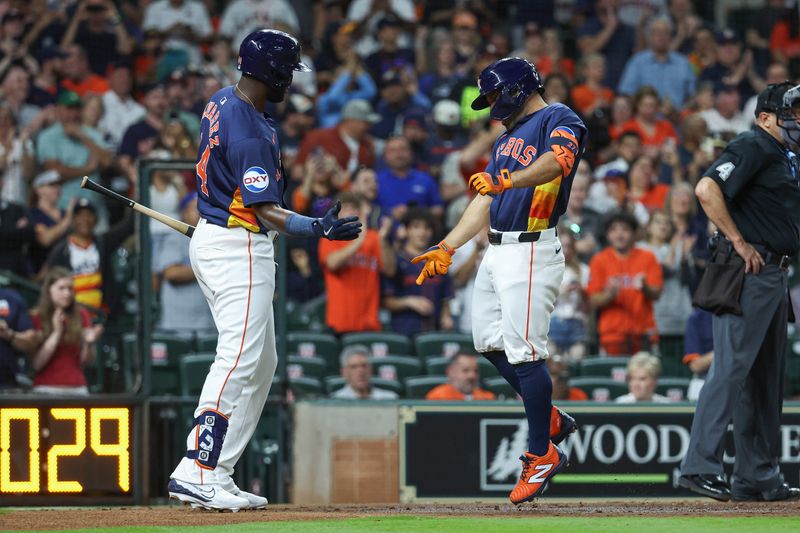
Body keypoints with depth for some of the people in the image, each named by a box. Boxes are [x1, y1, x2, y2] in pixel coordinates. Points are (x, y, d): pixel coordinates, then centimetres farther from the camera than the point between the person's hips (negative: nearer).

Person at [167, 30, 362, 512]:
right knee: (240, 360, -13)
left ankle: (217, 475, 10)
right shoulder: (251, 134, -22)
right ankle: (197, 472, -17)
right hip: (239, 249, -11)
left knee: (262, 363, 12)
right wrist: (317, 228, -34)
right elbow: (265, 211, -24)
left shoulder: (222, 104, 9)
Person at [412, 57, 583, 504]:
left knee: (523, 351, -13)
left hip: (531, 253, -10)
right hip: (496, 252, 10)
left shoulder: (559, 119, -6)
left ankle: (542, 454, -6)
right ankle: (549, 419, 22)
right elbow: (485, 201, 24)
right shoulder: (508, 137, 23)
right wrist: (447, 248, 18)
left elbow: (557, 161, -27)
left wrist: (508, 181, -42)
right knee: (491, 342, 11)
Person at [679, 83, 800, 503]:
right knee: (731, 368, -13)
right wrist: (739, 243, -20)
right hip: (748, 274, -10)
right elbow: (707, 189, -24)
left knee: (766, 377, 11)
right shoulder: (752, 147, -10)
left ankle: (760, 479, 14)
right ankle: (700, 467, -15)